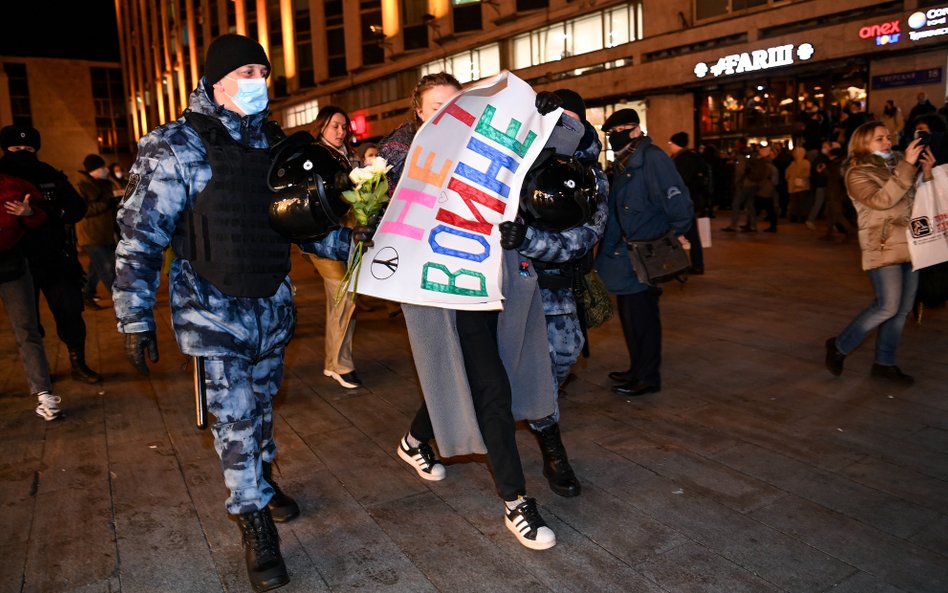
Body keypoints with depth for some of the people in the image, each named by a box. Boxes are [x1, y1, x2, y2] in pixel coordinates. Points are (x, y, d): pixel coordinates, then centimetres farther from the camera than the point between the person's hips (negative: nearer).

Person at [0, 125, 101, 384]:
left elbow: (78, 207, -6)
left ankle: (78, 365, 16)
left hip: (55, 261, 1)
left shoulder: (50, 176, 2)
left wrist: (42, 212, -22)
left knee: (70, 313, 1)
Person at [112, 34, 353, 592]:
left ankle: (262, 478, 43)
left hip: (273, 305, 5)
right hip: (215, 311, -5)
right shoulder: (175, 146, -11)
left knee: (262, 403, 19)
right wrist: (137, 319, -12)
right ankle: (256, 526, 15)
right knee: (234, 416, 0)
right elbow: (141, 237, -10)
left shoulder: (274, 143, 6)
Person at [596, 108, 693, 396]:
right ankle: (638, 369, 32)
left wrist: (677, 233, -13)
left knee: (640, 315, -2)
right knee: (629, 312, 17)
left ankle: (647, 378, 11)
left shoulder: (652, 159, -15)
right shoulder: (622, 164, 14)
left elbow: (677, 200, -21)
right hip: (625, 254, 10)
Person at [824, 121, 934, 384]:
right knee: (888, 307, -12)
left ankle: (885, 362, 17)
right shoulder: (858, 174, -7)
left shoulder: (896, 165, 13)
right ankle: (840, 346, 5)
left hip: (909, 245, 7)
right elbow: (882, 200, -23)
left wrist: (927, 172, 2)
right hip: (883, 247, -7)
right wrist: (907, 166, -25)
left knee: (902, 309, 7)